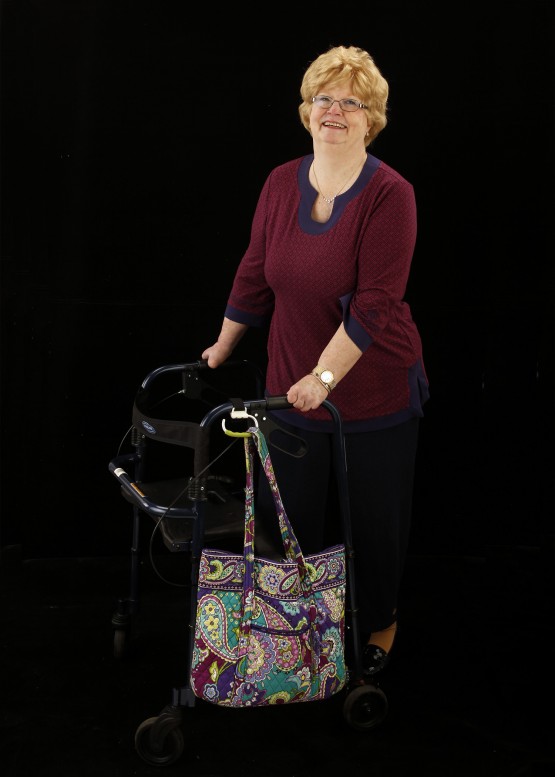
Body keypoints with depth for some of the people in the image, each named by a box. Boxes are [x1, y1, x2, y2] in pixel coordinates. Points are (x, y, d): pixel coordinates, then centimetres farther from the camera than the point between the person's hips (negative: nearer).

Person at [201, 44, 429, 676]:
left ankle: (378, 623, 34)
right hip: (293, 386, 4)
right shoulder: (282, 184, 1)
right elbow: (255, 275, 11)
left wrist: (324, 375, -26)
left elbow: (374, 303, -21)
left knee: (374, 517, 11)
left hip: (376, 391, -4)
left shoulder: (389, 194, -16)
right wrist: (222, 347, 17)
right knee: (294, 516, 13)